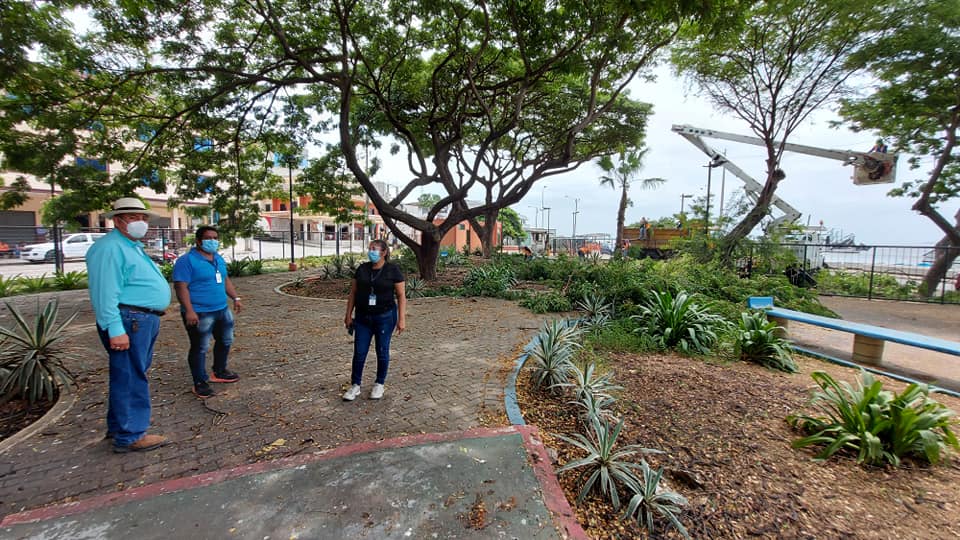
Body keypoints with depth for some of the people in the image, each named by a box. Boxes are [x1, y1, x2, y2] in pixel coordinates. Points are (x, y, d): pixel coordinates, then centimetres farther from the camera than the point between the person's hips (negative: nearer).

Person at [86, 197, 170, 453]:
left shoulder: (134, 246, 19)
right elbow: (105, 293, -20)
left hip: (146, 321, 11)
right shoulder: (110, 248, -13)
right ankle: (130, 436, 7)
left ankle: (119, 427, 33)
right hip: (129, 321, -10)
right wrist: (115, 330, -25)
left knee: (133, 376, 19)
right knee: (130, 379, -3)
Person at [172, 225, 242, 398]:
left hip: (222, 310, 9)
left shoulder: (219, 259, 12)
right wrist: (189, 311, -24)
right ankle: (200, 383, 13)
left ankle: (219, 372, 37)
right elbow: (181, 287, -18)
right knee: (200, 348, 1)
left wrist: (235, 298, 14)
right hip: (200, 313, -9)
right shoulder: (187, 261, -13)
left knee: (226, 341, 19)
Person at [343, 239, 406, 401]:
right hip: (363, 318, 3)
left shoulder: (393, 270, -6)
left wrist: (402, 319, -11)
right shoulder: (362, 269, 5)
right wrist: (348, 315, 6)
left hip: (385, 317, -3)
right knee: (359, 352, 6)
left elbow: (401, 295, -6)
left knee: (382, 351, 8)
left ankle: (379, 384, 24)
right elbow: (353, 293, 9)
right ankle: (355, 386, 20)